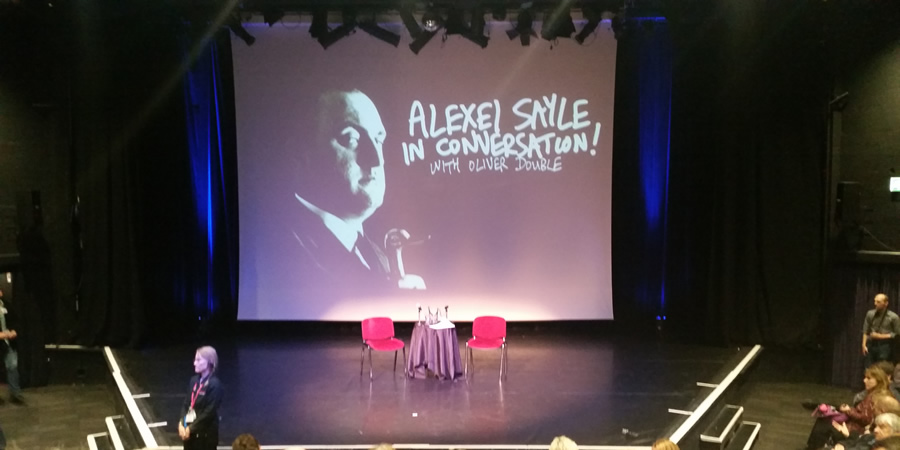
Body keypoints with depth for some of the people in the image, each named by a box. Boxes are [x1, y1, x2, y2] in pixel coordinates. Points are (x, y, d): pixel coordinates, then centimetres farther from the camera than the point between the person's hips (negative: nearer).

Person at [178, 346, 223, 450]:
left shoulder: (214, 384, -16)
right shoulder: (194, 380, 6)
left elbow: (209, 412, -18)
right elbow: (186, 404, 8)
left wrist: (191, 428, -14)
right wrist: (181, 424, -5)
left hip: (206, 433, -7)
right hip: (190, 431, 7)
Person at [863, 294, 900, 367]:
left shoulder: (893, 317, -4)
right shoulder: (870, 314, 7)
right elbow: (865, 331, 11)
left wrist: (881, 336, -10)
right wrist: (864, 345, 3)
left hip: (885, 346, -3)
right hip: (871, 345, 4)